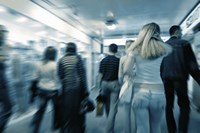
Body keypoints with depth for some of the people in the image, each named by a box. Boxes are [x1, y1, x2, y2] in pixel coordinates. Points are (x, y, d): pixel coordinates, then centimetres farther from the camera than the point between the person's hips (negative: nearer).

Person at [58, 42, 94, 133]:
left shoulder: (61, 60, 0)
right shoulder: (78, 58, -7)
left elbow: (60, 76, 0)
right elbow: (83, 75, -9)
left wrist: (60, 89, 11)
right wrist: (85, 90, -4)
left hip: (66, 90, 2)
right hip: (77, 89, -2)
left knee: (66, 112, 15)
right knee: (78, 111, 16)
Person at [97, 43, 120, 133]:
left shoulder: (103, 60, 0)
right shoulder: (118, 60, -7)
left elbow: (100, 75, 0)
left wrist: (100, 86, 9)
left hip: (105, 83, 4)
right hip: (114, 84, -3)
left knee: (107, 106, 21)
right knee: (113, 108, 3)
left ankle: (109, 125, 43)